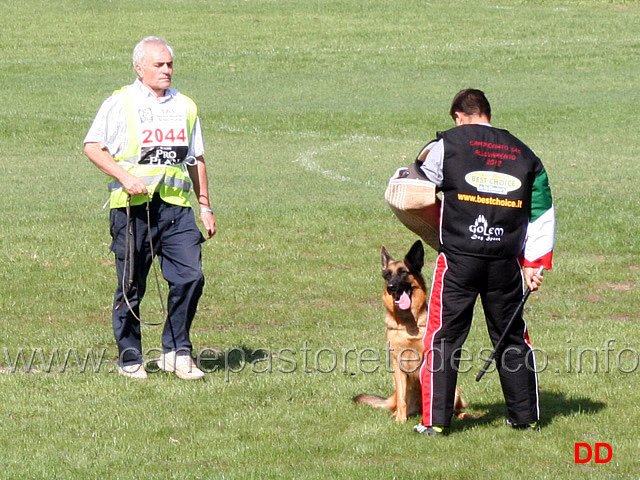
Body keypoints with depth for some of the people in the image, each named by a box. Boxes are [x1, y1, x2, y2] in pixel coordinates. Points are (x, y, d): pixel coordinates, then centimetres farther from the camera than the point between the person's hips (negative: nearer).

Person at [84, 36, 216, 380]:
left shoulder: (184, 106, 17)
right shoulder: (120, 103, 2)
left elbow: (196, 159, 23)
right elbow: (92, 147, -4)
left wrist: (205, 206, 20)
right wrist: (125, 177, -15)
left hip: (176, 207, 4)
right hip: (133, 206, -4)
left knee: (190, 277, -9)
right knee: (131, 286, 2)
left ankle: (176, 352, 3)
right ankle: (129, 359, 13)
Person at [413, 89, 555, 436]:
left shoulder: (447, 145, 0)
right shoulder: (523, 154, 12)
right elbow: (542, 213, 10)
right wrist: (534, 263, 11)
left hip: (458, 259, -3)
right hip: (506, 262, 3)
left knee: (443, 338, 3)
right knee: (511, 338, 15)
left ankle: (435, 419, 0)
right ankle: (525, 416, 19)